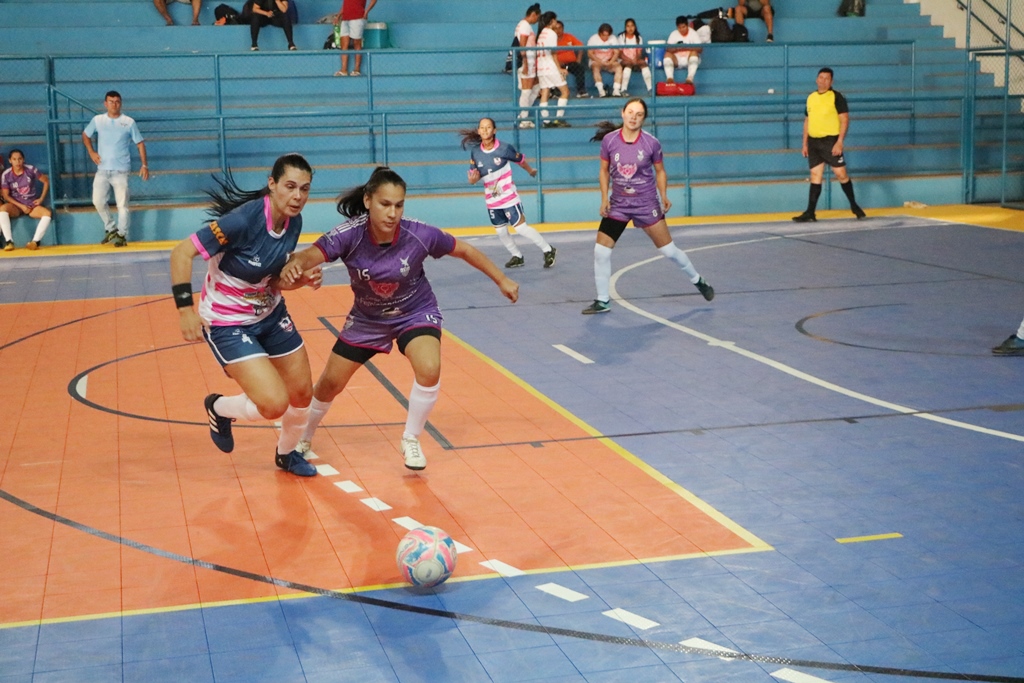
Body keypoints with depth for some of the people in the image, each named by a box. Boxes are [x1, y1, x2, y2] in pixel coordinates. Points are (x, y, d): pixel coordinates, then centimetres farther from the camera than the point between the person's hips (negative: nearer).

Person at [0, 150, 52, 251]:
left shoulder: (31, 170, -6)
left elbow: (46, 181, 5)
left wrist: (41, 199, -1)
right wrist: (21, 206, -15)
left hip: (32, 205, 1)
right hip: (15, 205, -1)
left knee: (47, 213, -30)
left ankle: (35, 241, -39)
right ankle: (9, 241, -39)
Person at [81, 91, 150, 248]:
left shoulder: (129, 122, -1)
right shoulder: (97, 120, 5)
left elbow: (140, 143, 2)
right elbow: (85, 135, 21)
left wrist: (144, 165, -6)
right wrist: (91, 152, 5)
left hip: (121, 171, -3)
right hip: (102, 170, 3)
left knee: (122, 204, -4)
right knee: (98, 201, 0)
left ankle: (122, 235, 5)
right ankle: (111, 229, 19)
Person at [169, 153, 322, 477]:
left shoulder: (293, 222, -6)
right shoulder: (244, 220, -29)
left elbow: (273, 280, 5)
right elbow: (181, 253, -28)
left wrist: (304, 278, -15)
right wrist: (185, 309, -32)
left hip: (270, 314, 7)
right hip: (227, 324, -7)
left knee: (302, 394, 11)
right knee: (274, 404, -17)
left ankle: (287, 454, 41)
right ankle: (219, 408, 16)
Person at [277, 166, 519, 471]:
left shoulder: (419, 234, -27)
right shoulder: (350, 235, -29)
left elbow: (464, 250, -11)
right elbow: (310, 254, -44)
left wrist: (501, 280, -2)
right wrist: (293, 265, -67)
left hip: (416, 312, -1)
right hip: (367, 317, 1)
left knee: (429, 370, -27)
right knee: (330, 384, 10)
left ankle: (411, 441, -1)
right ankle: (303, 438, 40)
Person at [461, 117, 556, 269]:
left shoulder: (504, 148, -16)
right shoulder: (475, 152, -6)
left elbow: (520, 159, 1)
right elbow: (472, 177, -2)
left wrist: (531, 171, 18)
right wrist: (473, 179, -26)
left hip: (509, 196, -5)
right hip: (492, 200, 5)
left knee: (521, 227, -8)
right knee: (501, 231, 13)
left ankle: (548, 251, 7)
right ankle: (517, 257, 34)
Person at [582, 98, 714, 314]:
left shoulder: (651, 143, -12)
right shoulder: (609, 140, -9)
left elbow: (660, 171, 2)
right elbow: (604, 171, 3)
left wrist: (664, 196, -9)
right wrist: (604, 198, -6)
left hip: (646, 204, -2)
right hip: (618, 204, 2)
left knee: (669, 250, 4)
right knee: (601, 251, -7)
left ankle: (697, 281, 30)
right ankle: (603, 301, 8)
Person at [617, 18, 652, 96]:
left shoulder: (638, 38, 11)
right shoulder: (621, 37, 3)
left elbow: (639, 52, 2)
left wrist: (636, 59, -21)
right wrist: (630, 60, -22)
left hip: (636, 60, 2)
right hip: (625, 60, -2)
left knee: (643, 63, -29)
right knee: (628, 64, -37)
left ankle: (650, 89, -33)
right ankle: (623, 90, -41)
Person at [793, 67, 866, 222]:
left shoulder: (836, 97, -5)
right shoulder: (811, 98, 12)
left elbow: (844, 120, -9)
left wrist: (839, 142, -17)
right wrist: (805, 144, 14)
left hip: (830, 141, -5)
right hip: (813, 142, 5)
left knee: (841, 174, -2)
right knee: (815, 176, 5)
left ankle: (854, 205, 14)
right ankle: (810, 212, 4)